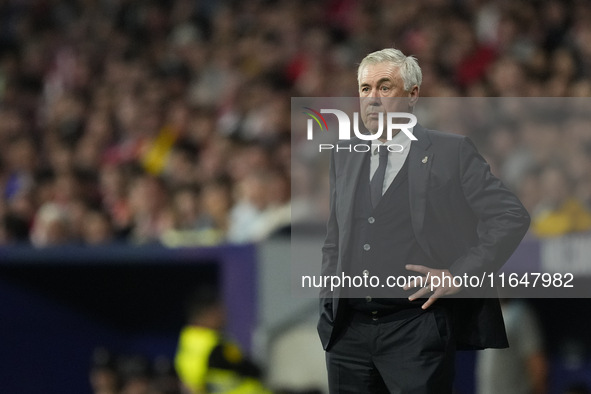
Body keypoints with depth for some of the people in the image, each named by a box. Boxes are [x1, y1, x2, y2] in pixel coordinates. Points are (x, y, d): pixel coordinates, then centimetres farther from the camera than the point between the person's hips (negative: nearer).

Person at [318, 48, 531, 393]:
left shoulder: (452, 153, 0)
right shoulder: (345, 157, 16)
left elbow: (512, 217, -4)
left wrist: (459, 274, -10)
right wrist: (328, 307, 11)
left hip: (416, 334, -5)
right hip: (348, 331, 5)